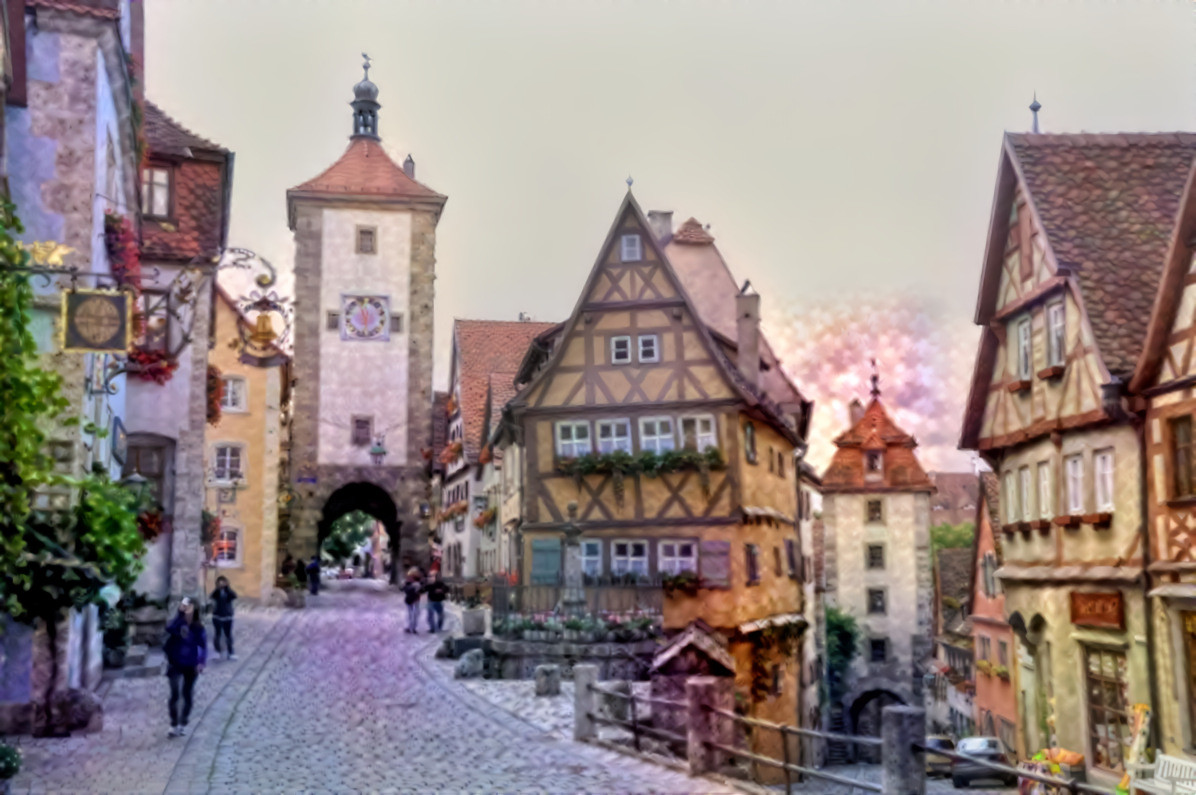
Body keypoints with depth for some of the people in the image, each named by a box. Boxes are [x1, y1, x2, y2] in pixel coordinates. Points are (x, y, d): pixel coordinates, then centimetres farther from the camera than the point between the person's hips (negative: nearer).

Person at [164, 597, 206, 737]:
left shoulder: (198, 626, -8)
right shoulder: (177, 622, -10)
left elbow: (203, 645, -3)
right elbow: (170, 629, -33)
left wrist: (201, 662, -14)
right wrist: (180, 613, -35)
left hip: (191, 665, 1)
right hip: (175, 664, -1)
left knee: (187, 695, 10)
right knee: (175, 694, -7)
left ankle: (183, 724, 26)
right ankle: (173, 725, 5)